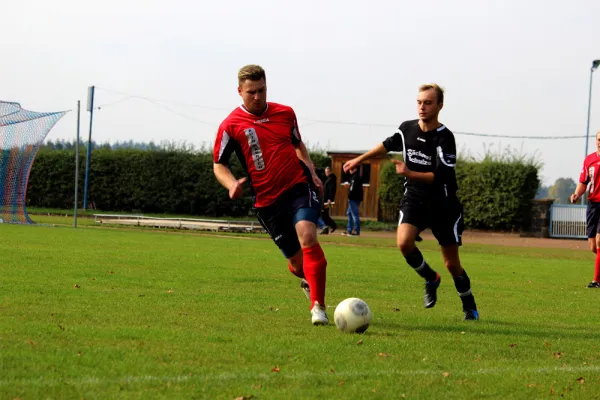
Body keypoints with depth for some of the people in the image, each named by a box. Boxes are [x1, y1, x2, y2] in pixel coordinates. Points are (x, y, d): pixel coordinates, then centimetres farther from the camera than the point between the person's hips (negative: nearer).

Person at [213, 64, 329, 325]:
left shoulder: (285, 113, 7)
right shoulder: (231, 125, -3)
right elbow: (219, 164, 4)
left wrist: (311, 172, 9)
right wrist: (232, 184, -17)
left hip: (299, 186, 1)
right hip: (267, 200, 0)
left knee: (307, 236, -27)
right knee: (296, 262, 4)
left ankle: (318, 307, -24)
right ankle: (307, 281, 44)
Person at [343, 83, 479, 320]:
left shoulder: (444, 138, -18)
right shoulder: (407, 129, -1)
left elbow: (440, 176, -22)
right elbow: (388, 145, 21)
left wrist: (410, 174, -33)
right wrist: (359, 159, 24)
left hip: (443, 204, -4)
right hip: (414, 199, 4)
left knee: (451, 263, 0)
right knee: (403, 242, -24)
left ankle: (469, 306, 24)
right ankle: (430, 279, 4)